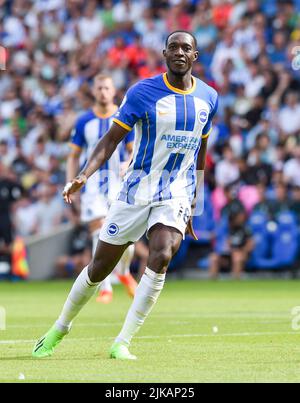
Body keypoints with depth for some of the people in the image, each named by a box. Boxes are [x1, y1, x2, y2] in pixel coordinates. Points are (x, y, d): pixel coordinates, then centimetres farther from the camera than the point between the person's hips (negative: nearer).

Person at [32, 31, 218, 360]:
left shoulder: (208, 97, 5)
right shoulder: (143, 92, -7)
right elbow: (111, 139, -9)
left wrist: (193, 202, 22)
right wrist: (83, 176, -25)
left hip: (177, 195, 2)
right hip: (136, 191, -1)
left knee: (161, 257, -24)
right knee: (100, 267, 4)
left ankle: (121, 344, -17)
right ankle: (60, 327, 30)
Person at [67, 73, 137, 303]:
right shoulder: (84, 122, 5)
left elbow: (135, 150, 5)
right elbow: (74, 156, 9)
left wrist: (130, 164, -18)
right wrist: (71, 185, -1)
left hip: (120, 183, 0)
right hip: (93, 185, 0)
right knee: (100, 236, -10)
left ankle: (124, 272, 28)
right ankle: (106, 288, -3)